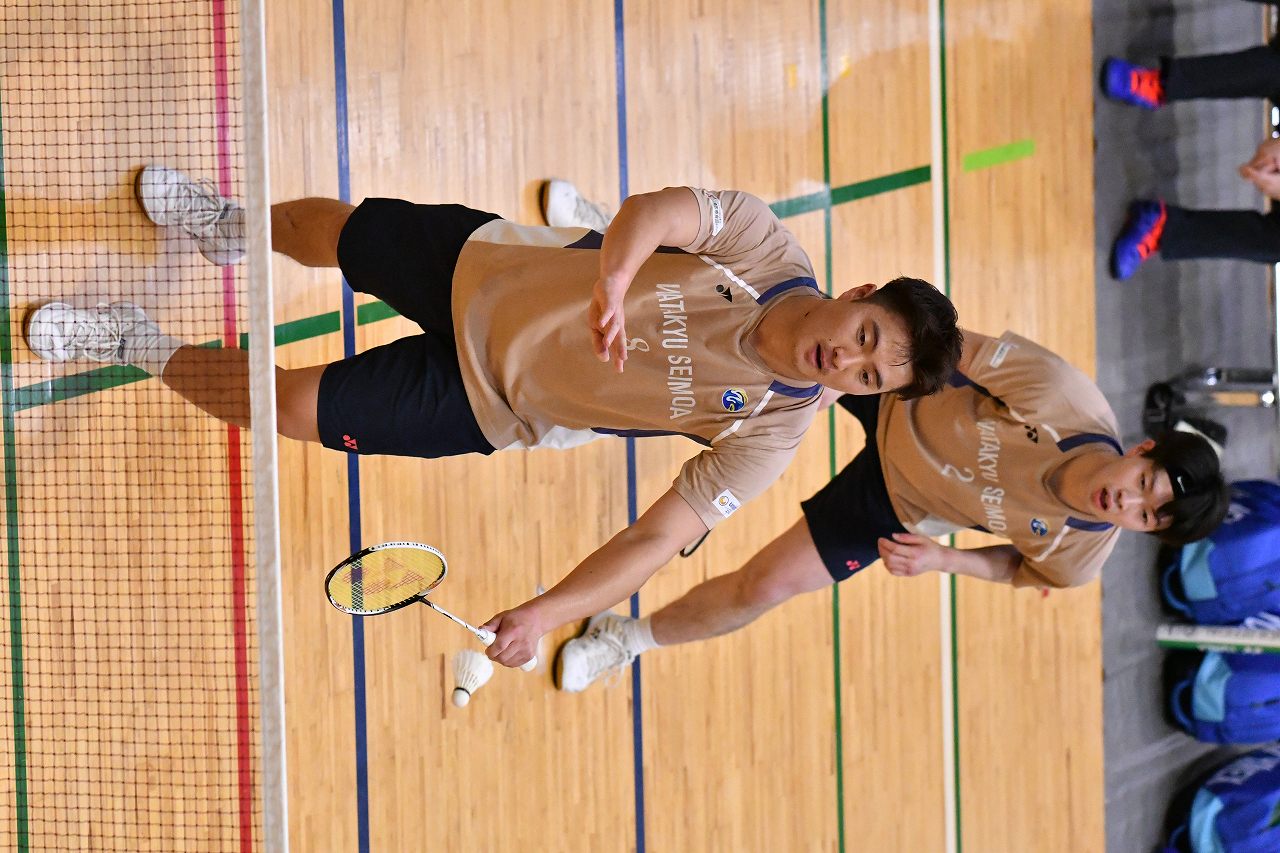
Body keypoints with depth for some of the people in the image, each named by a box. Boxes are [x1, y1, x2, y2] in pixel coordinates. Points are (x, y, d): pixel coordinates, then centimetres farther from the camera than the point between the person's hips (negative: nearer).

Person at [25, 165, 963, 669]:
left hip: (483, 403, -1)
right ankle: (235, 225, 57)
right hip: (483, 268, 1)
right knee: (328, 227, 19)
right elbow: (658, 210, -31)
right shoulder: (770, 251, -22)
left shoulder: (768, 430, -22)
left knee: (288, 404, -6)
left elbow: (656, 538, -21)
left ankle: (142, 347, 24)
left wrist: (547, 612, -31)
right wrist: (612, 280, -52)